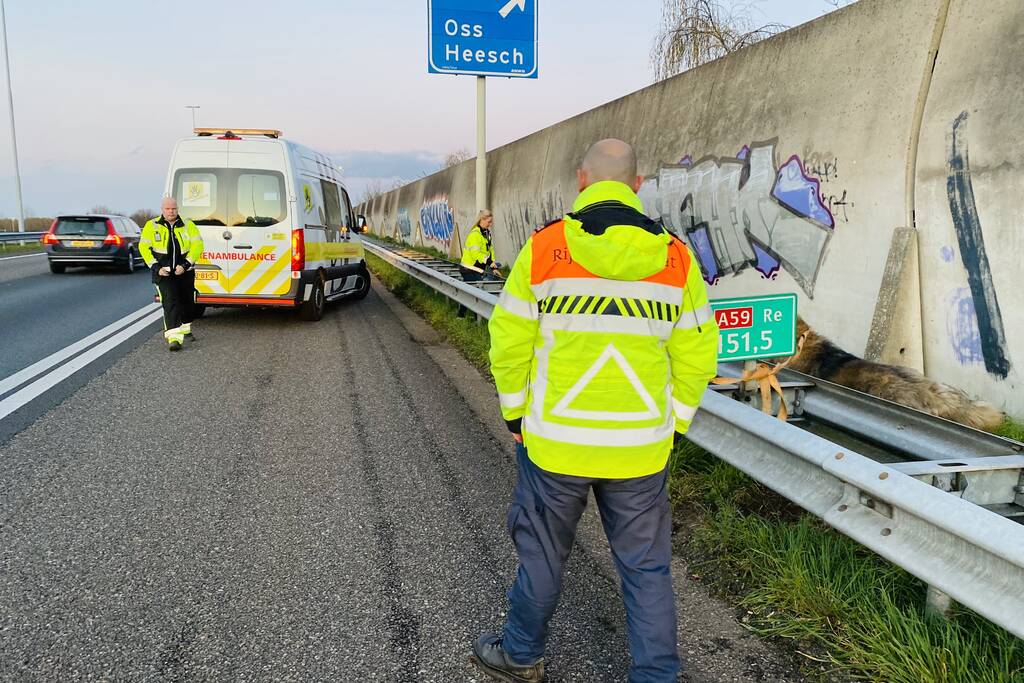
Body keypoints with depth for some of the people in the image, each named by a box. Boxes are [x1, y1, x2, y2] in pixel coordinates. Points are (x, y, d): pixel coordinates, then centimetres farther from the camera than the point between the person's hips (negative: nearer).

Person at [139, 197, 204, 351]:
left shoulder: (188, 225, 4)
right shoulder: (152, 225, 3)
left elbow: (197, 245, -4)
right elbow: (144, 247, 2)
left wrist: (186, 264, -15)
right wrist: (156, 267, -10)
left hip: (185, 272, 3)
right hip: (163, 273, -2)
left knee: (188, 302, 14)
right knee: (171, 302, -16)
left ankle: (185, 330, 39)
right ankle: (174, 338, -22)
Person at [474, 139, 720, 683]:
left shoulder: (543, 248, -8)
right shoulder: (677, 259, -3)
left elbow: (509, 341, -5)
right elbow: (695, 356, 1)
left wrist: (516, 414, 8)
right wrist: (672, 427, 12)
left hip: (554, 440, -1)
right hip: (641, 448, 1)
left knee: (542, 551, 19)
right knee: (646, 565, 16)